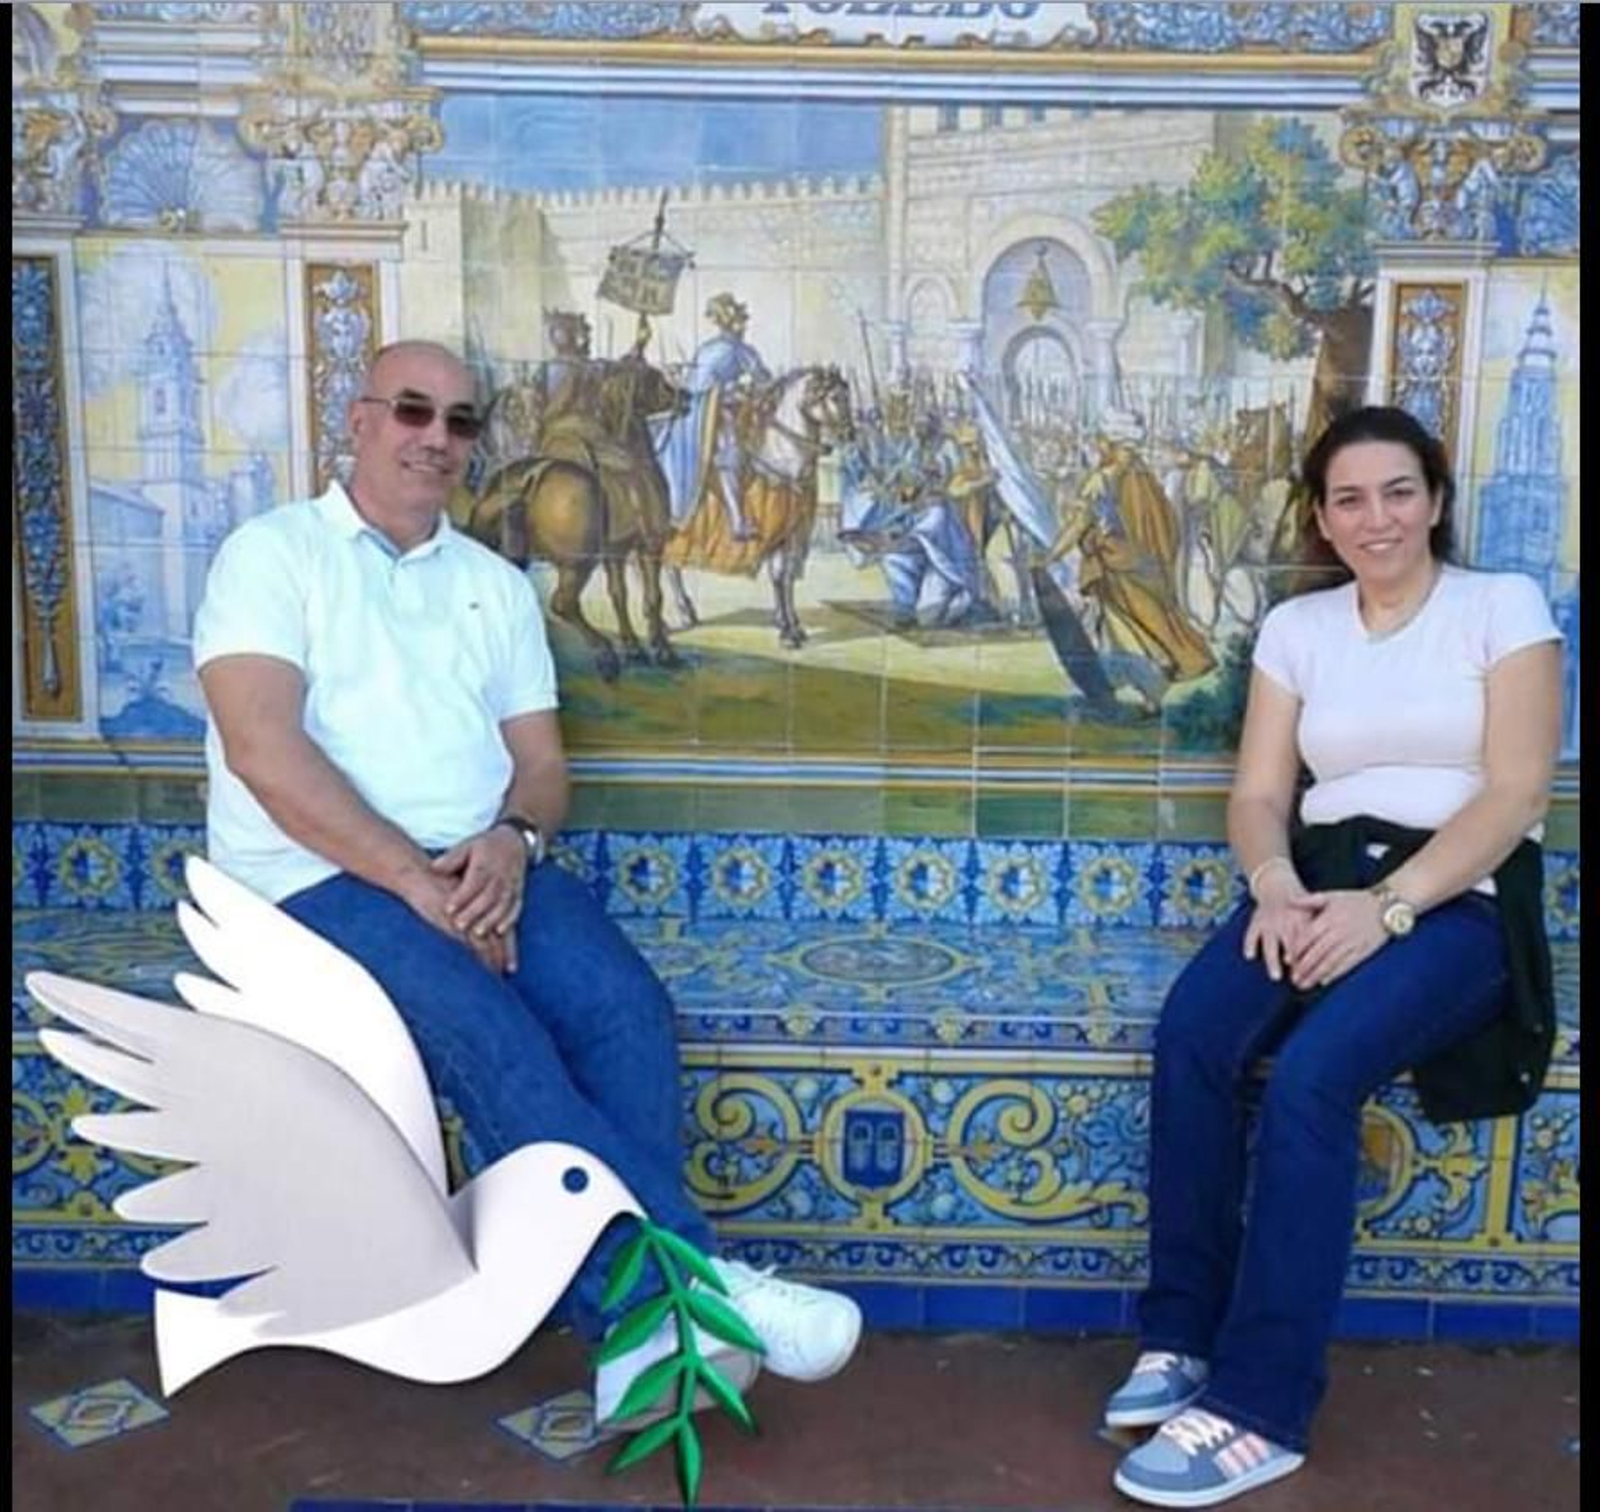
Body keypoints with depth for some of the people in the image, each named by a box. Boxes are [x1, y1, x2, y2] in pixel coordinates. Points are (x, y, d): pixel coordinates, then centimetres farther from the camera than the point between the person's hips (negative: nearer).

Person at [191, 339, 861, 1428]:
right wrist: (412, 880, -19)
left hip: (483, 870, 4)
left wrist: (511, 840, -12)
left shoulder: (497, 584, 18)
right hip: (322, 878, -4)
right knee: (493, 1037, -31)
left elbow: (542, 762, 12)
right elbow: (265, 750, -11)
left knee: (626, 1005, -24)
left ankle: (644, 1333, -23)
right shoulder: (273, 553, 3)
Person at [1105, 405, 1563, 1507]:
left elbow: (1516, 792, -8)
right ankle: (1183, 1336, -14)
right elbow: (1259, 795, 9)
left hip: (1460, 898, -3)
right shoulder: (1296, 625, 14)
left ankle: (1258, 1407, -23)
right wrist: (1274, 881, -14)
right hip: (1321, 880, 4)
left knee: (1314, 1071, -31)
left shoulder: (1505, 604, 3)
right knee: (1192, 1034, -27)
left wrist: (1388, 907, -20)